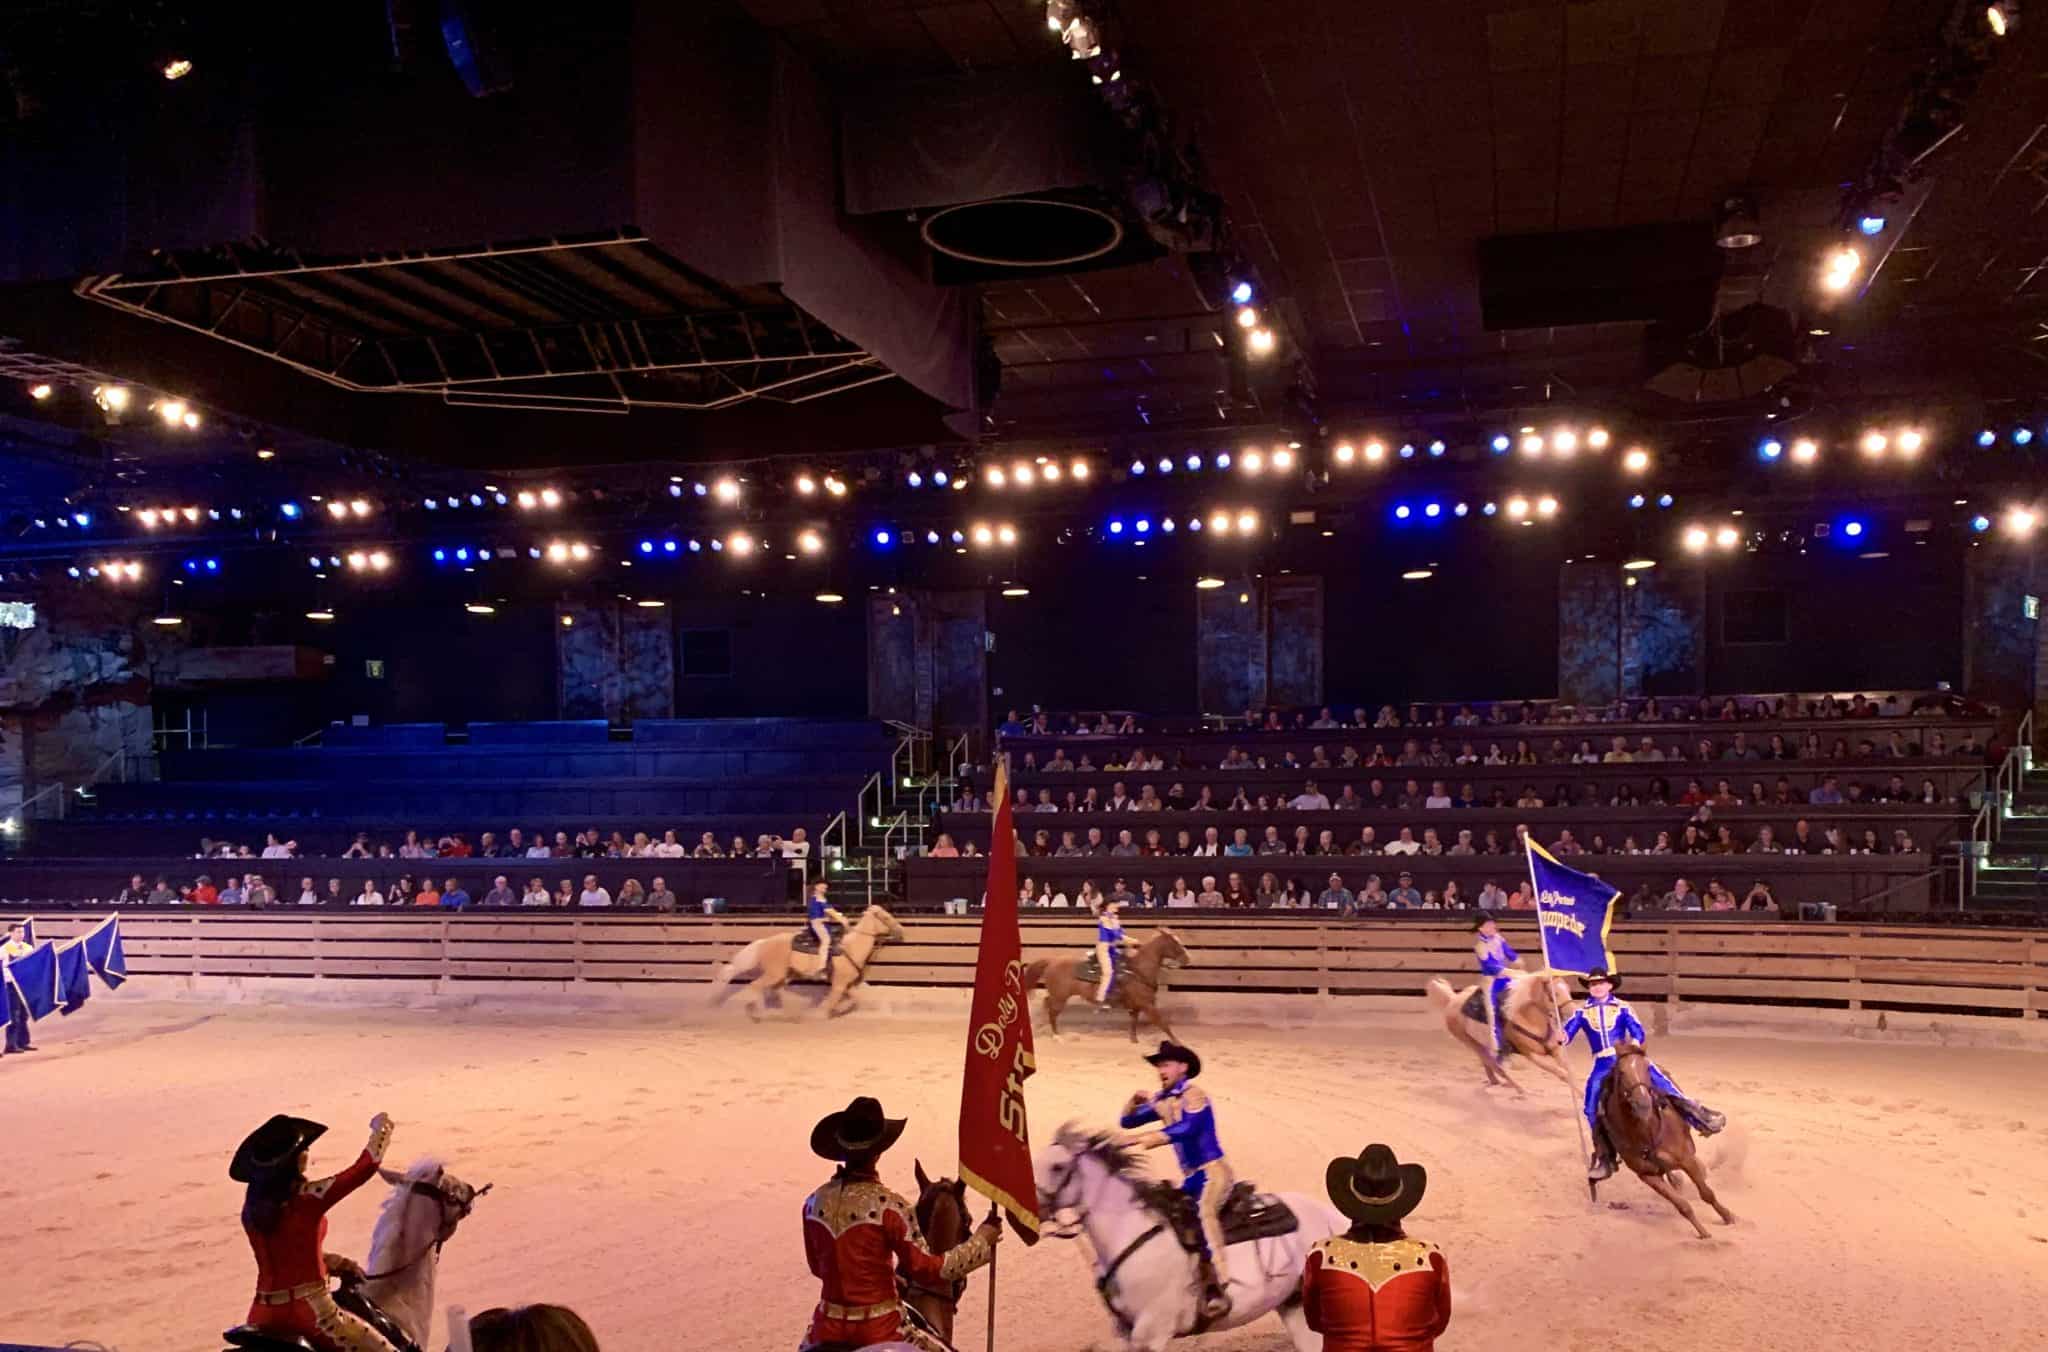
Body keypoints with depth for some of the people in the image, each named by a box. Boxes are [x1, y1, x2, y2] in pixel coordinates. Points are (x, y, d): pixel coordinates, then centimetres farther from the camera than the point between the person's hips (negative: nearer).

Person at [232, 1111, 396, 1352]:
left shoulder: (252, 1206, 4)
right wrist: (381, 1129, 8)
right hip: (309, 1311, -6)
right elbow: (365, 1167, -9)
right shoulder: (309, 1197, -15)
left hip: (263, 1313, 6)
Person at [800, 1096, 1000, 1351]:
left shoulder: (814, 1203, -3)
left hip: (828, 1326, 5)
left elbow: (817, 1266, 10)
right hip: (877, 1329, -5)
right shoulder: (888, 1207, -18)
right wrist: (982, 1240, -2)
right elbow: (927, 1269, -13)